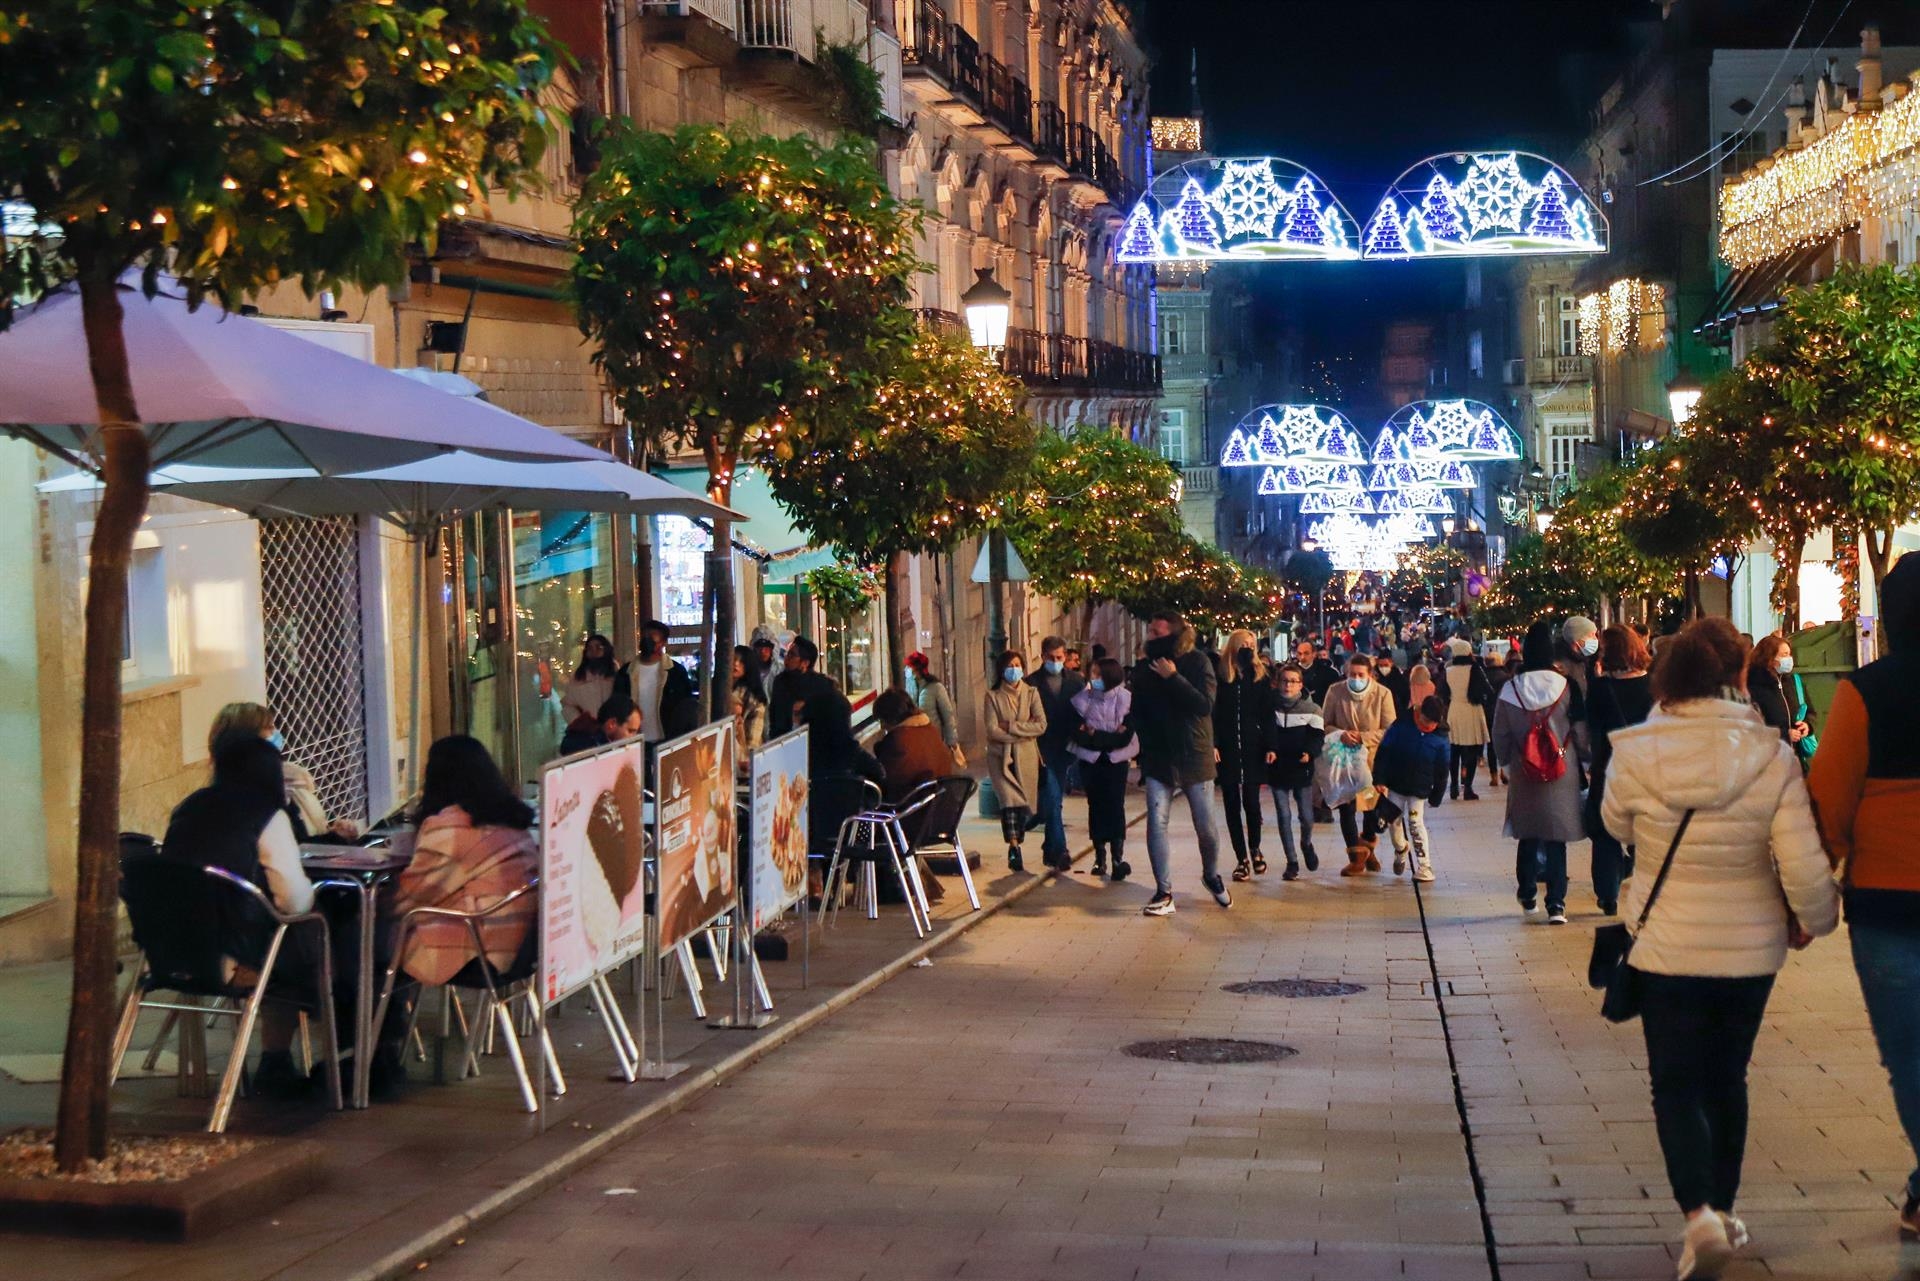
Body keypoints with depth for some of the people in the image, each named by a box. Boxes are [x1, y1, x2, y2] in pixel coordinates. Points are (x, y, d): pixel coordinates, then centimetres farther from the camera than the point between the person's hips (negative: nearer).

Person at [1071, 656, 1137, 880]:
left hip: (1116, 761, -2)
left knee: (1115, 807, -7)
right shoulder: (1082, 700, 0)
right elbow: (1077, 734, -6)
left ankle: (1118, 857, -8)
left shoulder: (1126, 699, -6)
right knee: (1096, 806, 6)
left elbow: (1125, 736, -12)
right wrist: (1108, 738, -17)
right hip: (1090, 761, 2)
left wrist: (1094, 735, -13)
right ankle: (1100, 857, 11)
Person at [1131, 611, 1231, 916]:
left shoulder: (1197, 662, -7)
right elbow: (1138, 714, 14)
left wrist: (1173, 678, -22)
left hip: (1195, 759, -2)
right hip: (1158, 760, 2)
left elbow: (1205, 705, -19)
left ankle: (1212, 877, 32)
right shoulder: (1144, 669, 3)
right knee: (1156, 824, -10)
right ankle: (1163, 893, -5)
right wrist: (1145, 747, 4)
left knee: (1206, 828, 5)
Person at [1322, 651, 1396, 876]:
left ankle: (1368, 846, 35)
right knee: (1346, 807, -3)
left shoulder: (1383, 694, -6)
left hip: (1374, 758, 0)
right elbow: (1325, 724, 3)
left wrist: (1363, 737, -20)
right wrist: (1341, 735, -18)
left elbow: (1389, 730, -7)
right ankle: (1357, 856, 7)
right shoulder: (1335, 692, -3)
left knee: (1374, 805, 9)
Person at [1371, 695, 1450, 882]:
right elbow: (1383, 752, -8)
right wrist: (1379, 779, -12)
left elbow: (1443, 771, 0)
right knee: (1393, 821, 7)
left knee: (1416, 824, -10)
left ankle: (1424, 866, -5)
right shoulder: (1402, 726, -12)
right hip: (1395, 785, 2)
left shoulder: (1440, 738, -9)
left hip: (1420, 789, -2)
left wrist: (1436, 796, 1)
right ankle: (1400, 849, 38)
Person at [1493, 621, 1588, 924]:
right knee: (1556, 841, 2)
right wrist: (1584, 757, 14)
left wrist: (1510, 760, 20)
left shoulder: (1510, 690, -5)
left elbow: (1500, 736, 3)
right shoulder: (1565, 687, -9)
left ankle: (1527, 895, 27)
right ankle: (1556, 904, -4)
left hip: (1524, 776, 1)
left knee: (1527, 837, 17)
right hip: (1562, 775, -1)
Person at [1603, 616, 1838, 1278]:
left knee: (1676, 1084, 7)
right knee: (1726, 1079, 20)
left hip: (1668, 948, -1)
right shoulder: (1772, 759, -15)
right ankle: (1723, 1209, 30)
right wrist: (1815, 918, 6)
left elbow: (1617, 825, 6)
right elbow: (1805, 867, -14)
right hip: (1752, 948, 1)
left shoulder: (1635, 755, -14)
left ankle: (1699, 1212, -13)